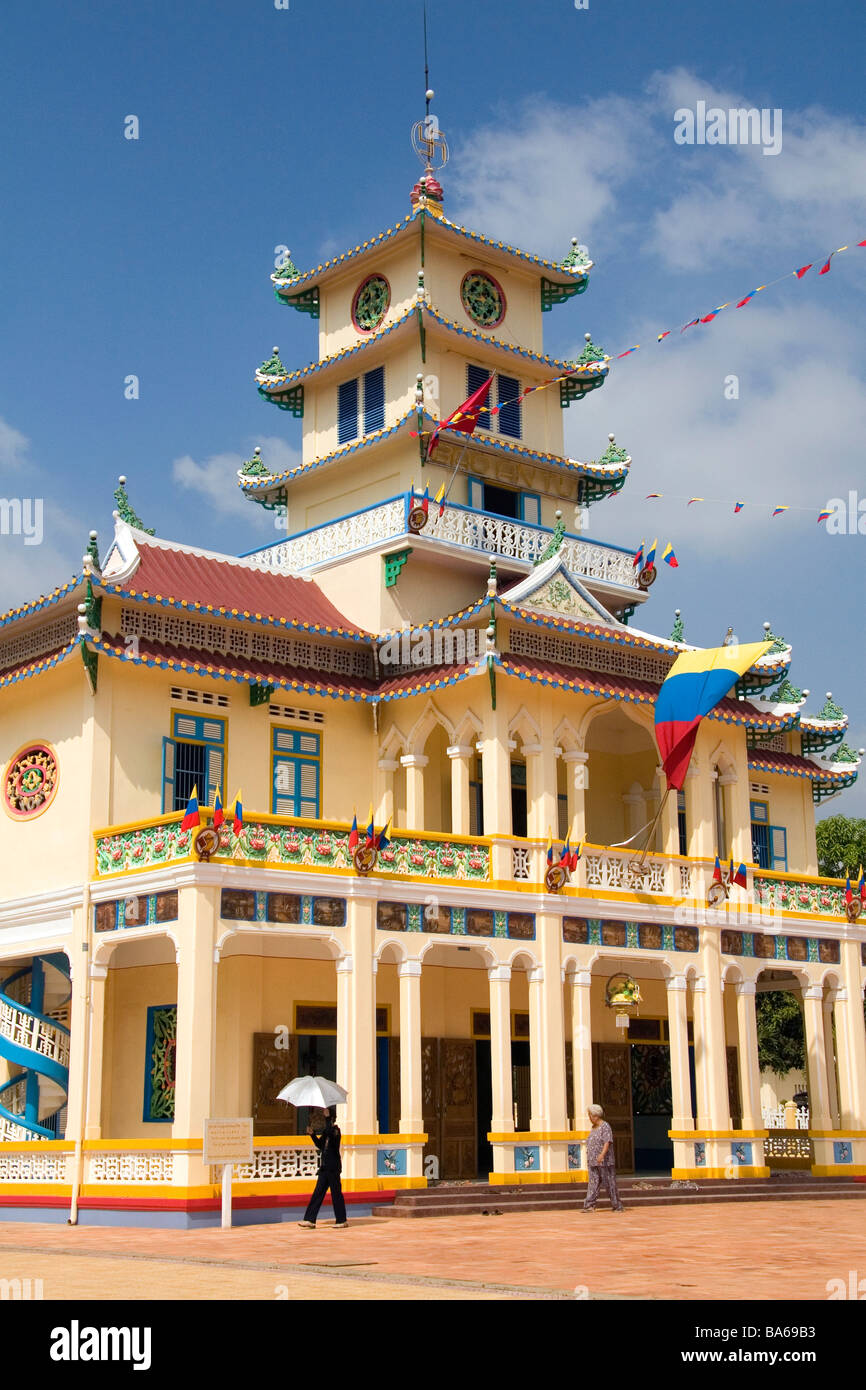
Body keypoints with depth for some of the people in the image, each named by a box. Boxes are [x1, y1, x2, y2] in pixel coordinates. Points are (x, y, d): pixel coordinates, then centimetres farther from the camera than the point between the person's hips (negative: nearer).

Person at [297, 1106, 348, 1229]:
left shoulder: (335, 1130, -10)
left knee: (336, 1193, -2)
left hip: (333, 1168, -9)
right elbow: (320, 1144, 18)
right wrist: (312, 1134, 5)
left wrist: (327, 1118, -26)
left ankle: (341, 1220, 7)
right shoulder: (327, 1131, 14)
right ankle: (310, 1220, 6)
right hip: (324, 1167, 9)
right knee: (318, 1193, 6)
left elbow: (329, 1133, -32)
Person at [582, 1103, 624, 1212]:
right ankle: (590, 1205, -7)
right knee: (593, 1183, -1)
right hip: (593, 1162, 8)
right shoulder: (593, 1128, 17)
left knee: (609, 1183, -2)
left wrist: (602, 1154, -32)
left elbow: (607, 1142, -19)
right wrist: (589, 1160, 23)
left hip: (604, 1162, -8)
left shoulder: (605, 1126, -9)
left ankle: (618, 1206, 6)